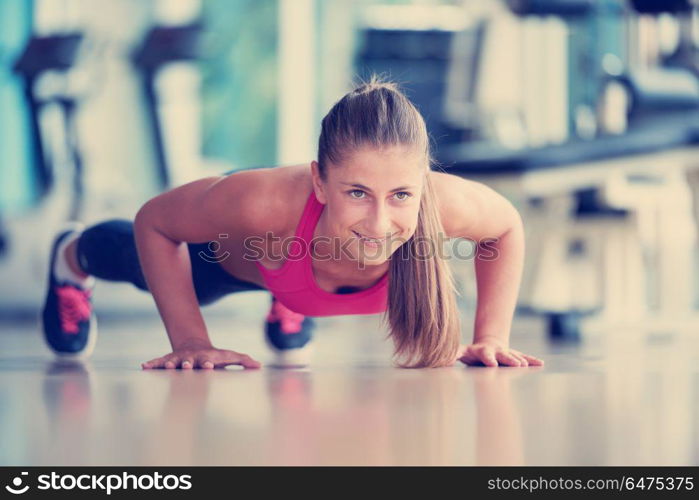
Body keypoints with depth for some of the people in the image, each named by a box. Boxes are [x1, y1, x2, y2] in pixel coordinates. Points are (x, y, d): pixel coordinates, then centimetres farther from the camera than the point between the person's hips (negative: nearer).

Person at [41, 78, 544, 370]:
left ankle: (287, 305, 71)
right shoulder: (265, 203, -50)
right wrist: (190, 343, -32)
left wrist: (491, 336, -26)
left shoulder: (444, 203, -45)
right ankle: (74, 256, 65)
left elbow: (507, 225, -20)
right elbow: (154, 224, -30)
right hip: (235, 251, -1)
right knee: (147, 266, 34)